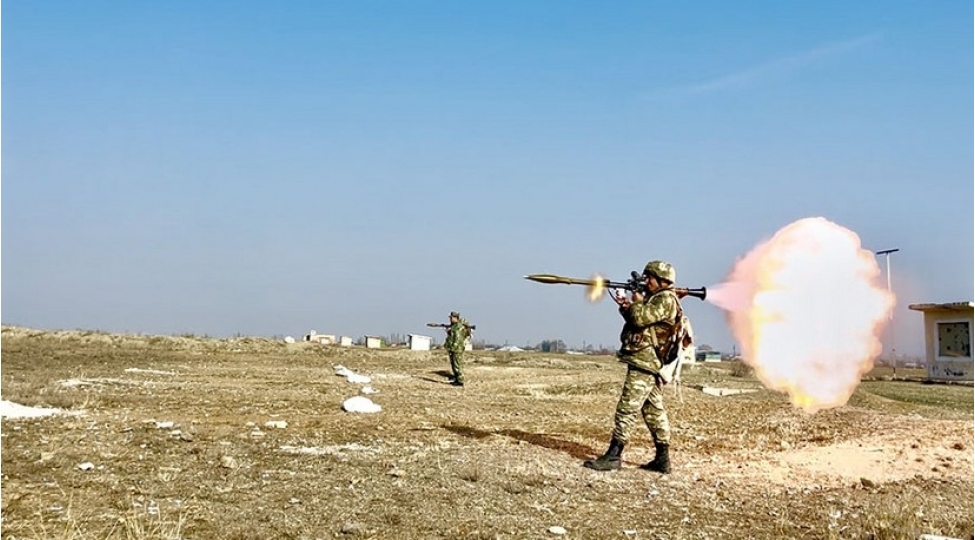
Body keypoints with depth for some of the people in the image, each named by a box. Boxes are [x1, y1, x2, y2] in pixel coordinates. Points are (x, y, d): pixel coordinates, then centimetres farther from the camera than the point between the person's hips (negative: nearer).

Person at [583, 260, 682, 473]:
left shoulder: (666, 299, -11)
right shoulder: (657, 299, 21)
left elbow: (640, 318, -21)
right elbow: (639, 322, 21)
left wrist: (637, 302, -2)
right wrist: (626, 307, 4)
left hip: (645, 362, -11)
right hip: (647, 362, 11)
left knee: (627, 408, -11)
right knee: (654, 410, 11)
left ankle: (613, 456, -12)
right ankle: (662, 459, 14)